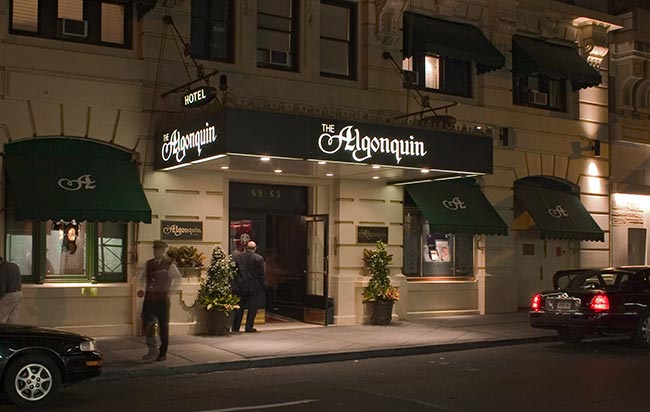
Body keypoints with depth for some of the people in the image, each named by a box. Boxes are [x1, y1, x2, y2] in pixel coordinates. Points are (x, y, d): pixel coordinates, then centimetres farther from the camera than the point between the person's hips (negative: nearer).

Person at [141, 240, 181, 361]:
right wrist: (144, 290, 8)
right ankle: (152, 351, 13)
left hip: (162, 299, -4)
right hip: (149, 299, 4)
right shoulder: (148, 264, 8)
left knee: (163, 326, 4)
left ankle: (162, 353, 15)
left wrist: (169, 287, 6)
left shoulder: (169, 264, -4)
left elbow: (177, 277, 10)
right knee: (147, 325, 0)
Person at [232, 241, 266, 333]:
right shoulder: (259, 258, -8)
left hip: (241, 285, 3)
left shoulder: (238, 257, 2)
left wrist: (235, 284, 13)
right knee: (252, 307, 4)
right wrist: (262, 285, 2)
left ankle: (235, 327, 11)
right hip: (255, 286, -3)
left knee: (240, 306, 10)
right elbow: (261, 274, -7)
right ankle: (249, 327, 4)